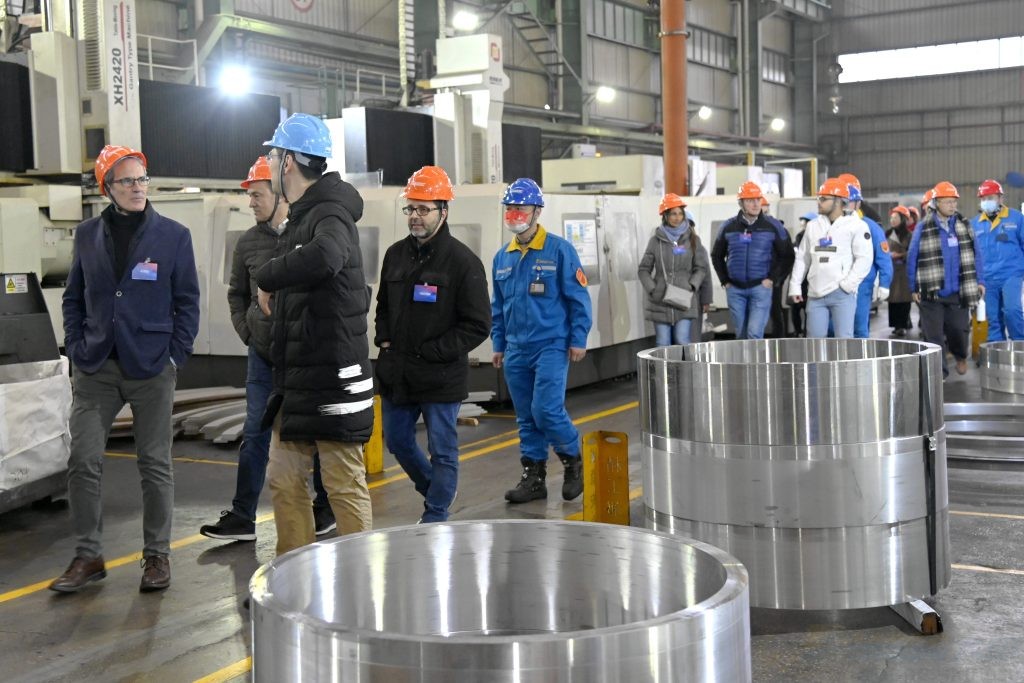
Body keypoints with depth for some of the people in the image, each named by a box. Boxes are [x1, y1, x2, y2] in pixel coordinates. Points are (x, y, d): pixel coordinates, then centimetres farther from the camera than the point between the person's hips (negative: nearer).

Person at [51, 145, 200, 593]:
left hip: (152, 369, -2)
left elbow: (187, 301, 1)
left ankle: (157, 555, 17)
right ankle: (88, 555, 13)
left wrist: (176, 355, -6)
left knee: (155, 464, 5)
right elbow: (74, 297, 13)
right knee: (83, 462, 0)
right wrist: (76, 347, 2)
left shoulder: (173, 236, 0)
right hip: (96, 370, 2)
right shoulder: (88, 235, 7)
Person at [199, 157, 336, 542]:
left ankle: (325, 509, 23)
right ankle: (242, 517, 10)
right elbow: (237, 294, 18)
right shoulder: (248, 243, 6)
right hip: (263, 354, 4)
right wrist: (247, 332, 6)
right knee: (255, 434, 5)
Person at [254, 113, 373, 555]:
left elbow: (324, 257, -40)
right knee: (284, 480, 14)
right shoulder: (303, 216, 17)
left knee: (344, 487, -1)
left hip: (333, 379, -10)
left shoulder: (330, 215, -16)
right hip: (296, 378, 10)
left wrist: (268, 277, -26)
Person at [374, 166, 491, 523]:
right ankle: (435, 490, 41)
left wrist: (432, 352, -15)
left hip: (441, 377, -6)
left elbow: (478, 325, -13)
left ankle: (435, 518, 14)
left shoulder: (463, 261, -11)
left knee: (442, 450, 2)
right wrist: (384, 340, 5)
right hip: (396, 372, 7)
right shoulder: (395, 254, 7)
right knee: (397, 441, 18)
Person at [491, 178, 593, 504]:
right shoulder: (502, 257, 11)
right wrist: (498, 344, 16)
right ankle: (533, 477, 19)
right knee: (527, 417, 9)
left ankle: (573, 461, 10)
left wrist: (578, 339, -9)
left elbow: (578, 298, -5)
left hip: (551, 346, -6)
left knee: (546, 410, -13)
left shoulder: (559, 250, -6)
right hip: (516, 351, 6)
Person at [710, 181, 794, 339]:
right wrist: (725, 281, 8)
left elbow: (787, 256, 4)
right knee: (741, 335, 8)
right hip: (735, 289, 3)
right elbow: (717, 256, 17)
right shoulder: (728, 227, 6)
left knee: (755, 333, -12)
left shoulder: (773, 227, 0)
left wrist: (773, 279, -4)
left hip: (761, 287, -3)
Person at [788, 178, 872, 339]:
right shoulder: (813, 226, 16)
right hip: (815, 294, 5)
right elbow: (802, 258, 19)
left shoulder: (856, 226, -1)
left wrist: (848, 284, -13)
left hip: (842, 294, -5)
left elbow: (864, 258, -7)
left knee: (844, 339, -6)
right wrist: (795, 285, 11)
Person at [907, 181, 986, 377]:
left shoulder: (964, 226, 5)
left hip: (958, 292, 2)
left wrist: (980, 281, 4)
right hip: (932, 293, -2)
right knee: (933, 334, 0)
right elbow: (912, 259, 1)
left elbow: (975, 255, 10)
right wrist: (914, 288, 0)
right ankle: (938, 370, 10)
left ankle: (961, 356, 37)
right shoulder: (923, 228, -3)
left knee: (958, 330, 7)